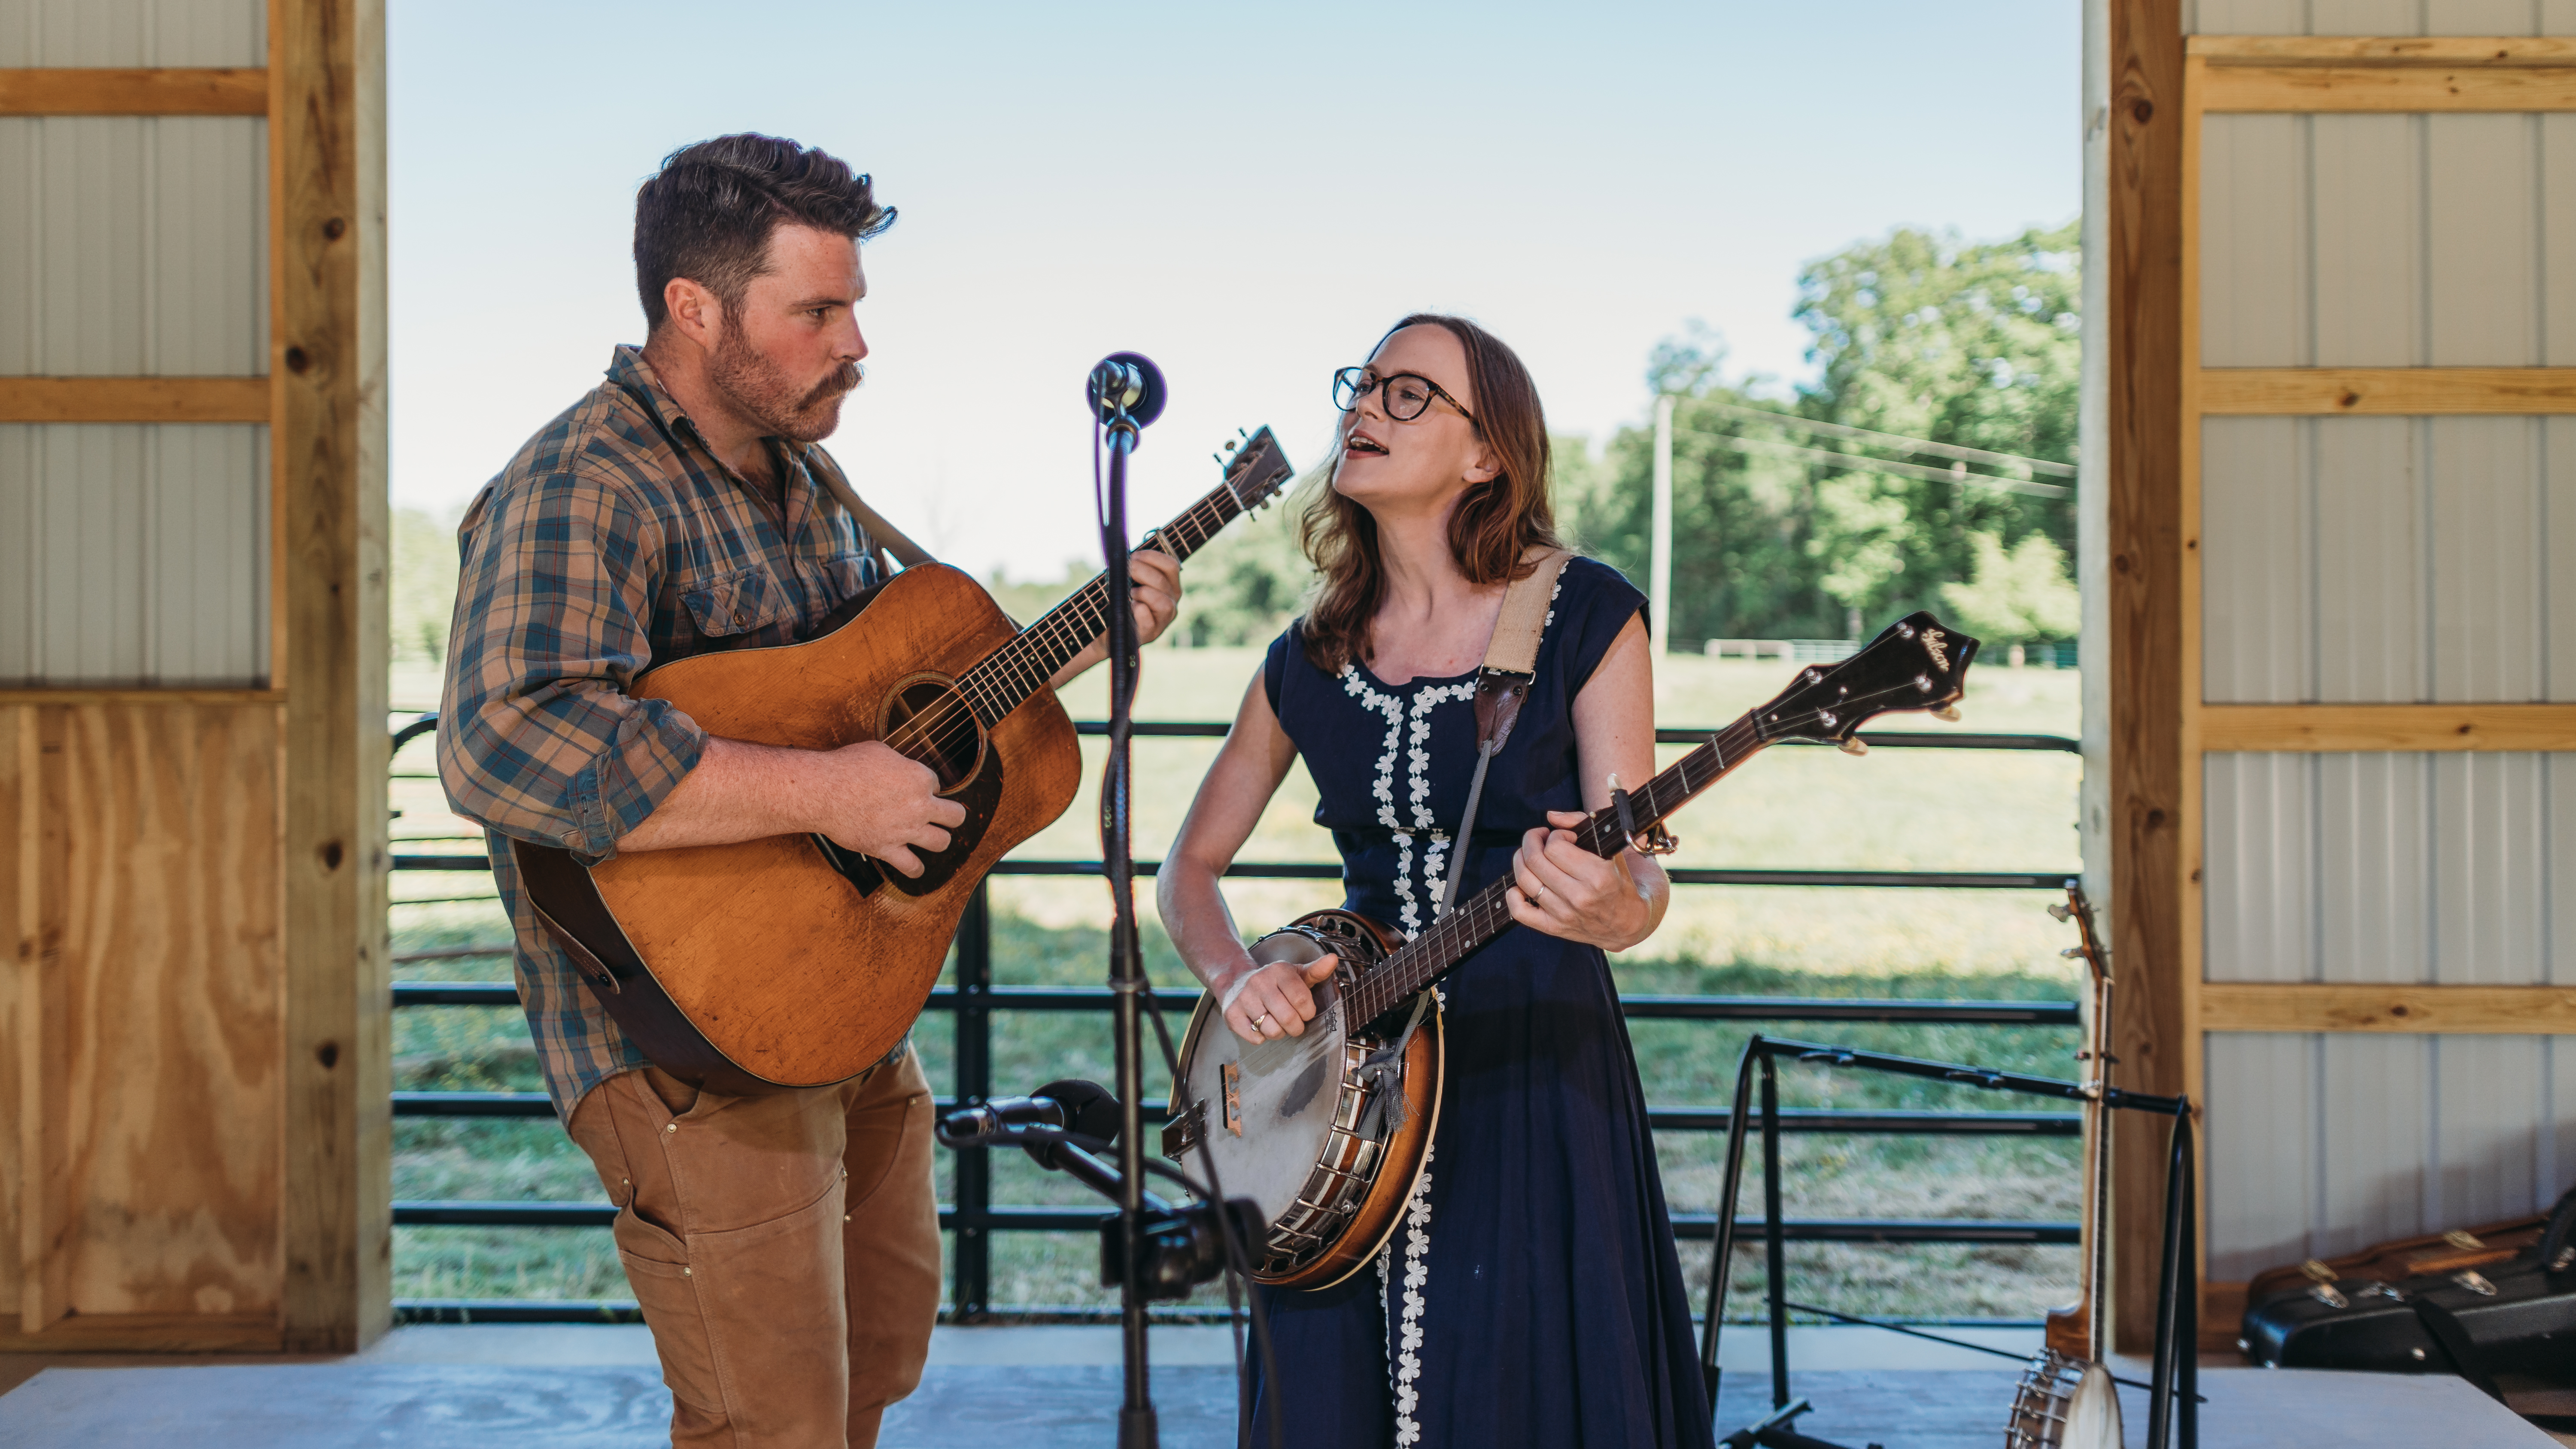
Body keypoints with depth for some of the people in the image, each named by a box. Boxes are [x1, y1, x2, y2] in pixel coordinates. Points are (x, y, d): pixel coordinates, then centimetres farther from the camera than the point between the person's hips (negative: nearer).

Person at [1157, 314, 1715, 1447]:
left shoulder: (1583, 615, -4)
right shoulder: (1310, 661, 7)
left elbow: (1637, 869, -9)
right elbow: (1191, 865, 14)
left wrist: (1611, 911, -32)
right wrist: (1234, 979, -5)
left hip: (1538, 1069, -3)